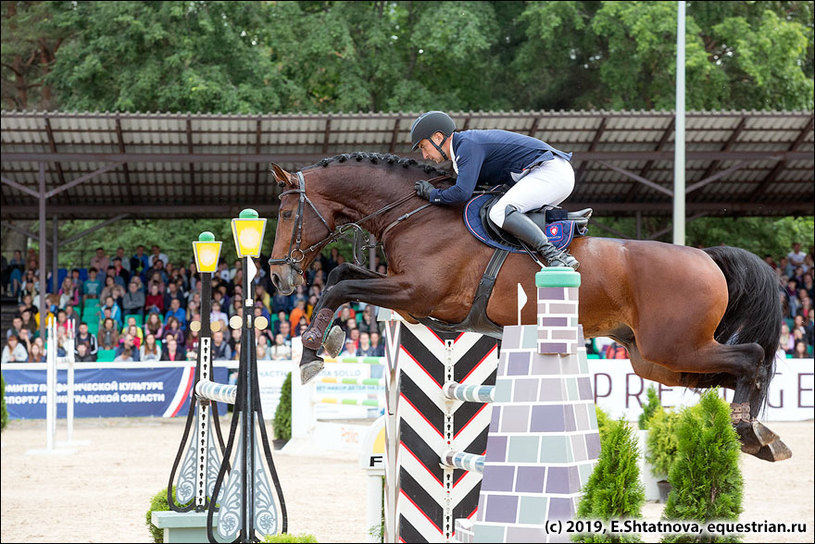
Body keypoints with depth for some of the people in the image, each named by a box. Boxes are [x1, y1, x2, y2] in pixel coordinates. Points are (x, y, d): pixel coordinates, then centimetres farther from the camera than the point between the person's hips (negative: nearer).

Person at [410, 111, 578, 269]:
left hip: (550, 170, -11)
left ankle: (555, 256, -35)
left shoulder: (467, 145, -12)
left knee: (500, 213, -27)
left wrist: (432, 194, -4)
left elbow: (463, 192, -21)